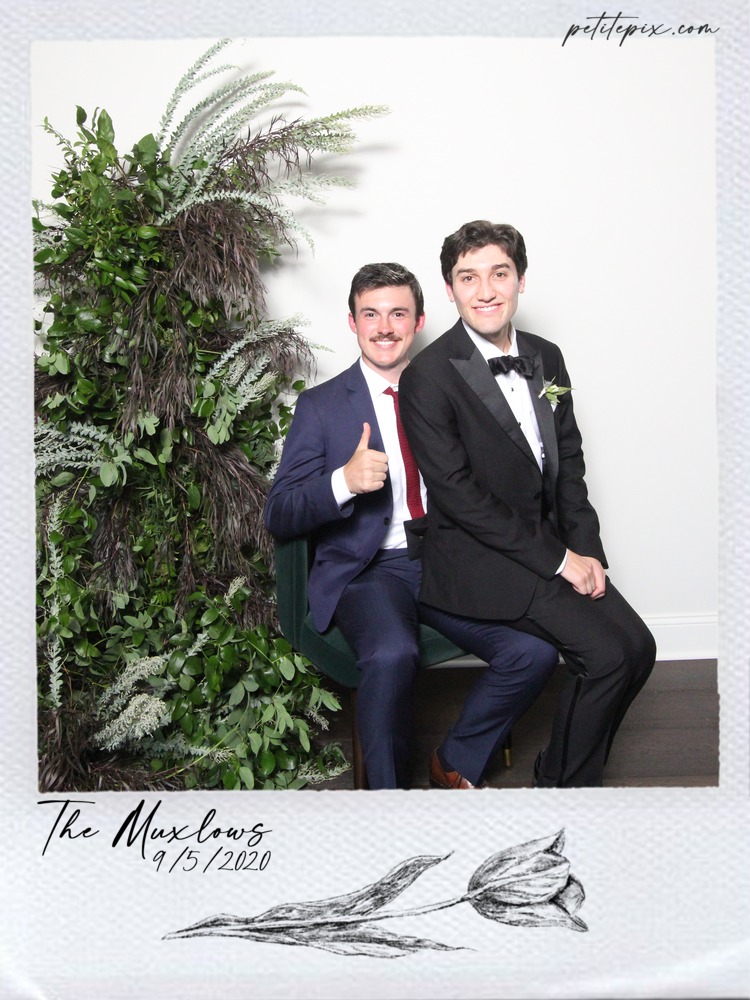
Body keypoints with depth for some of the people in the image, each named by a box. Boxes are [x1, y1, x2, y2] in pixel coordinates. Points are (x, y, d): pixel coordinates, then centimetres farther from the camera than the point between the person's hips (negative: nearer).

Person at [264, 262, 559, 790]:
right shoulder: (320, 405, 5)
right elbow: (280, 516, 0)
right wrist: (344, 481, -19)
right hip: (368, 570, -3)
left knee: (535, 651, -19)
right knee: (393, 655, -35)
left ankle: (457, 764, 5)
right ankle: (389, 788, -9)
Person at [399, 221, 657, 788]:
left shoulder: (546, 358, 8)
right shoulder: (429, 377, -14)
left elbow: (569, 463, 12)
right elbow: (459, 496, -18)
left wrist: (586, 550, -2)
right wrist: (557, 560, -16)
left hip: (556, 547, 7)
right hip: (477, 561, -7)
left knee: (637, 647, -2)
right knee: (607, 654, -17)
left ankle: (566, 773, 19)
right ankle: (563, 783, 7)